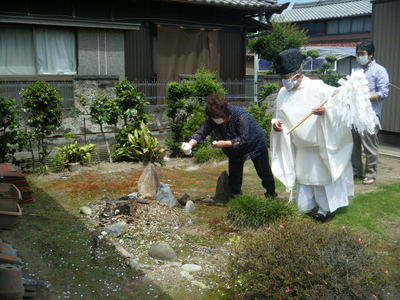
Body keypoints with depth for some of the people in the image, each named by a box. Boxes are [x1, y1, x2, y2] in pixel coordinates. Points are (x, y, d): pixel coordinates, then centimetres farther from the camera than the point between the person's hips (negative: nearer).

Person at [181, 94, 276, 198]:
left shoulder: (241, 116, -39)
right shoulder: (212, 120, -23)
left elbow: (244, 140, -39)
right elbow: (201, 132, -31)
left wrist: (225, 143, -46)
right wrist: (190, 144, -50)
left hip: (255, 144, -4)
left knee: (263, 172, 10)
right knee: (234, 175, 2)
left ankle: (271, 193, 33)